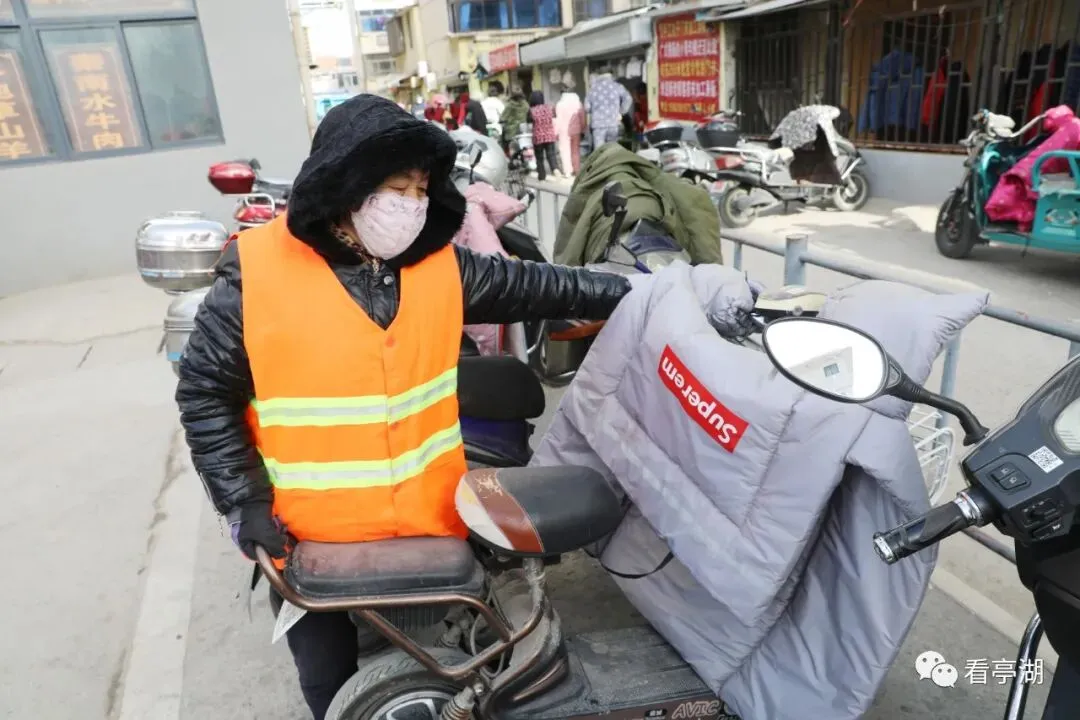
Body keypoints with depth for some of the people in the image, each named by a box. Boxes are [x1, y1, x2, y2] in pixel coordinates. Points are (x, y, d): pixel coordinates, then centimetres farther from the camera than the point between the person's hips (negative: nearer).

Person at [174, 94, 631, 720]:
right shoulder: (257, 274, -16)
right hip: (311, 540, -2)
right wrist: (244, 502, -12)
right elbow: (206, 392, -9)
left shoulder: (438, 264, -6)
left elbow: (531, 285, 1)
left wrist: (629, 294, -2)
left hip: (429, 523, 3)